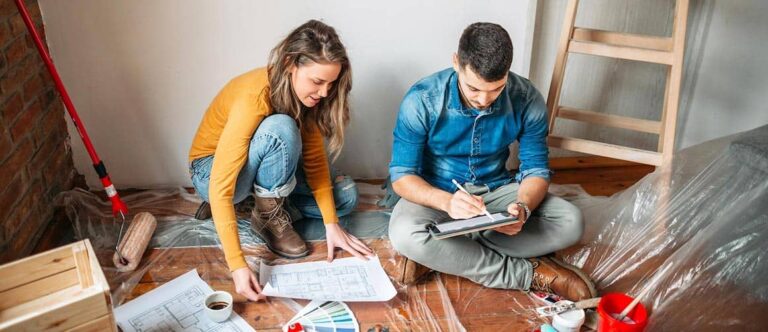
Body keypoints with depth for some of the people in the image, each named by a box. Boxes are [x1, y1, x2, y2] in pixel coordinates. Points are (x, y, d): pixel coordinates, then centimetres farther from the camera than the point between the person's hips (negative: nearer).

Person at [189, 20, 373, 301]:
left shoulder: (306, 94, -15)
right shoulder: (252, 97, -36)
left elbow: (314, 159, -9)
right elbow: (221, 188, -38)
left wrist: (331, 223, -17)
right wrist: (238, 265, -42)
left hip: (261, 167, 6)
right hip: (213, 172, -6)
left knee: (345, 198, -8)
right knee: (280, 128, -36)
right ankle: (268, 215, -16)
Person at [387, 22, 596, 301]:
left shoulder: (527, 100, -14)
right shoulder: (421, 100, -21)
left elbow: (536, 170, -6)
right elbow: (401, 175, -18)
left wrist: (523, 207, -30)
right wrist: (447, 201, -38)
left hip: (496, 190, 3)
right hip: (437, 194, -2)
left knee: (570, 222, -20)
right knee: (405, 234, -36)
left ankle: (442, 255, -20)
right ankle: (531, 274, -20)